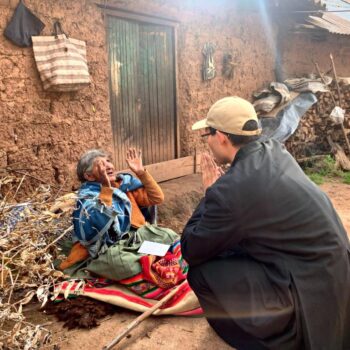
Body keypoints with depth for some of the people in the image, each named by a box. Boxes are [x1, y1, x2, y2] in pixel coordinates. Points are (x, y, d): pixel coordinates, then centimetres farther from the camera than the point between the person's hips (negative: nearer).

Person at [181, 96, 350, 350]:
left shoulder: (231, 188, -26)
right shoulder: (275, 150, 0)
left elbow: (190, 252, -11)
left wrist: (210, 193, -4)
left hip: (312, 288, -8)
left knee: (200, 273, -9)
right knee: (223, 244, 16)